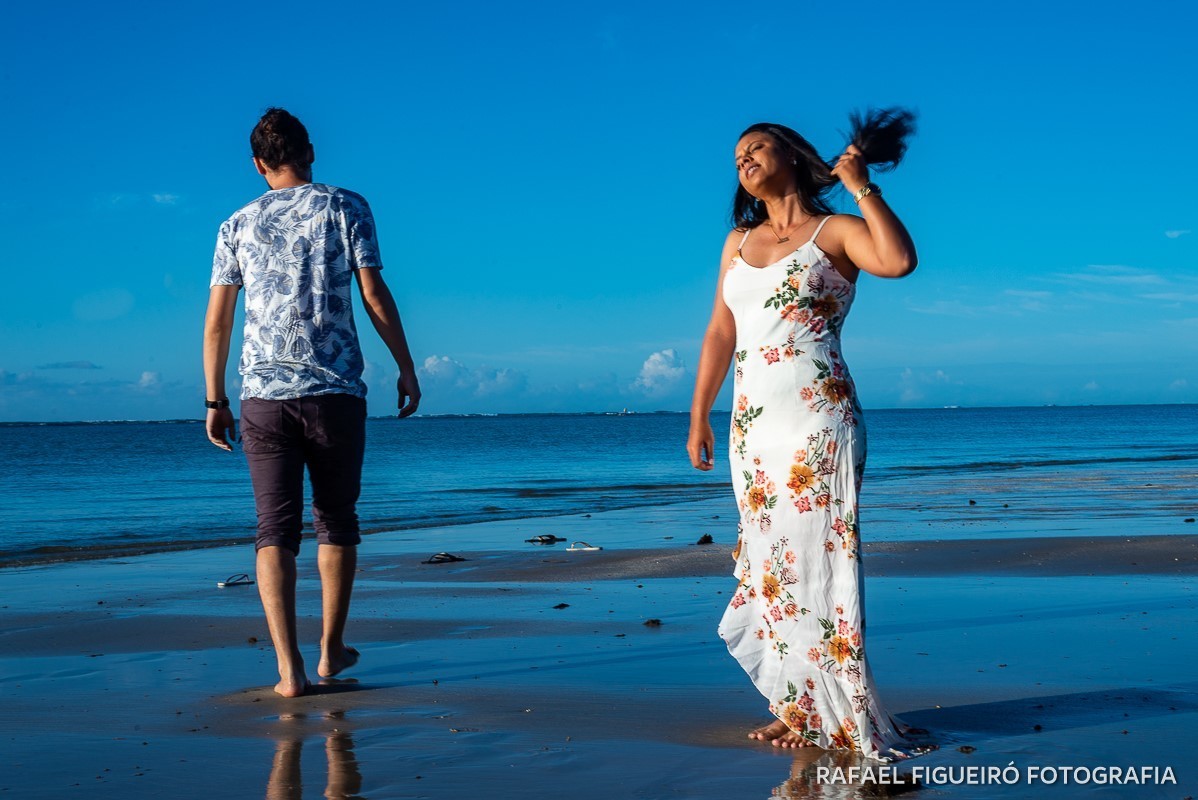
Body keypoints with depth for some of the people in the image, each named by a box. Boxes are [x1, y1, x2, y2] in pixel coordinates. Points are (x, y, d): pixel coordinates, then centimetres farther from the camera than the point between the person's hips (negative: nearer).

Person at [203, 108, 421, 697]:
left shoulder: (238, 226, 10)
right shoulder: (344, 208, 4)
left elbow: (215, 323, 8)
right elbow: (375, 296, -3)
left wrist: (215, 401, 15)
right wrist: (406, 368, 4)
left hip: (264, 395, 1)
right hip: (336, 390, -1)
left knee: (275, 530, 0)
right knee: (336, 522, 14)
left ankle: (289, 668, -8)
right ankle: (331, 651, 22)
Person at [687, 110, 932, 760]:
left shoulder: (836, 231, 0)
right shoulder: (738, 242, 17)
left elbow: (899, 261, -21)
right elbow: (719, 334, 18)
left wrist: (860, 186, -14)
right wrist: (699, 417, 16)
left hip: (817, 421, -6)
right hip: (752, 426, 6)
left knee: (817, 558, -8)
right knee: (772, 564, 6)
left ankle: (845, 717, -1)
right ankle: (804, 709, 16)